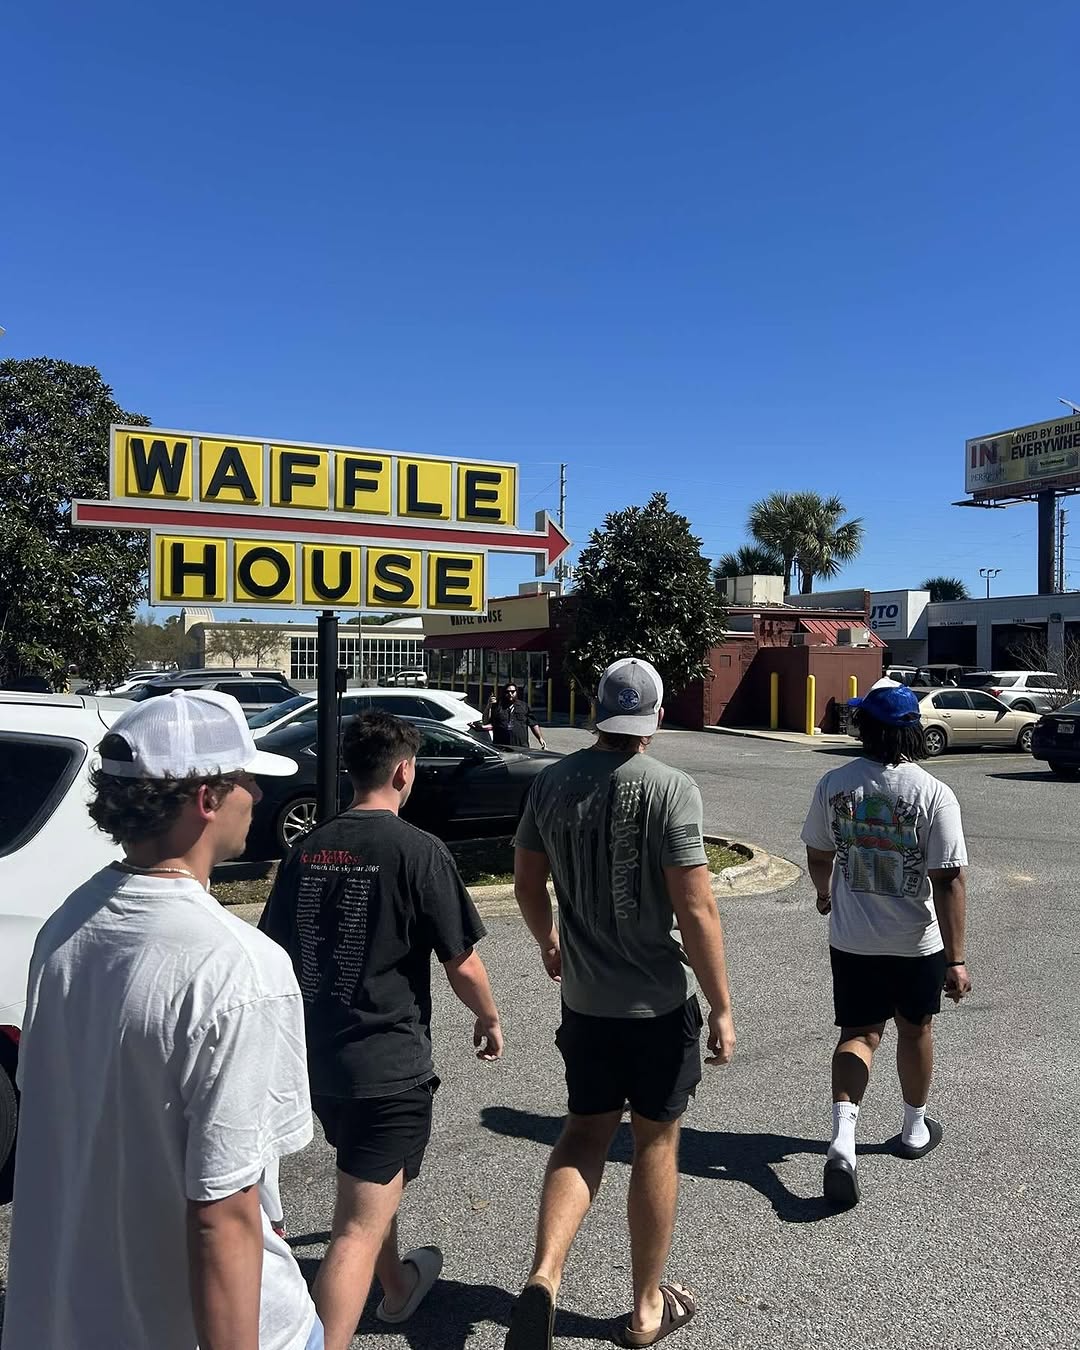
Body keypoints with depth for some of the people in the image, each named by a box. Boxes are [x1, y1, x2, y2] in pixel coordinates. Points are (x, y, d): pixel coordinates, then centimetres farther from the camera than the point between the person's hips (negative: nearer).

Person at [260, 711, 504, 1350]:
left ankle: (399, 1286, 51)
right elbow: (462, 965, -12)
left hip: (318, 1058, 7)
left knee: (373, 1185, 29)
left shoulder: (307, 848, 0)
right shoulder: (419, 850, -16)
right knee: (358, 1229, 1)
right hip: (389, 1064, -7)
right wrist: (490, 1019, 7)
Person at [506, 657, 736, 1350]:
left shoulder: (553, 782, -2)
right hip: (660, 1002, -3)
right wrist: (722, 1008, -9)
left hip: (584, 999, 4)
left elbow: (528, 883, 8)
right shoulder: (670, 788, -17)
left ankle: (544, 1277, 2)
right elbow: (696, 911, -19)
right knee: (656, 1141, 14)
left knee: (585, 1132, 18)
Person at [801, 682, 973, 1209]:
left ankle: (843, 1138, -5)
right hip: (916, 943, -1)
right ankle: (915, 1129, 40)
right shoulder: (934, 794, -17)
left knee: (858, 1033, 12)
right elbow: (948, 880, -18)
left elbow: (818, 856, 4)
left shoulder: (834, 784, -8)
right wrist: (956, 960, -13)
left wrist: (826, 893, 26)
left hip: (851, 941, 1)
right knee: (914, 1030, 20)